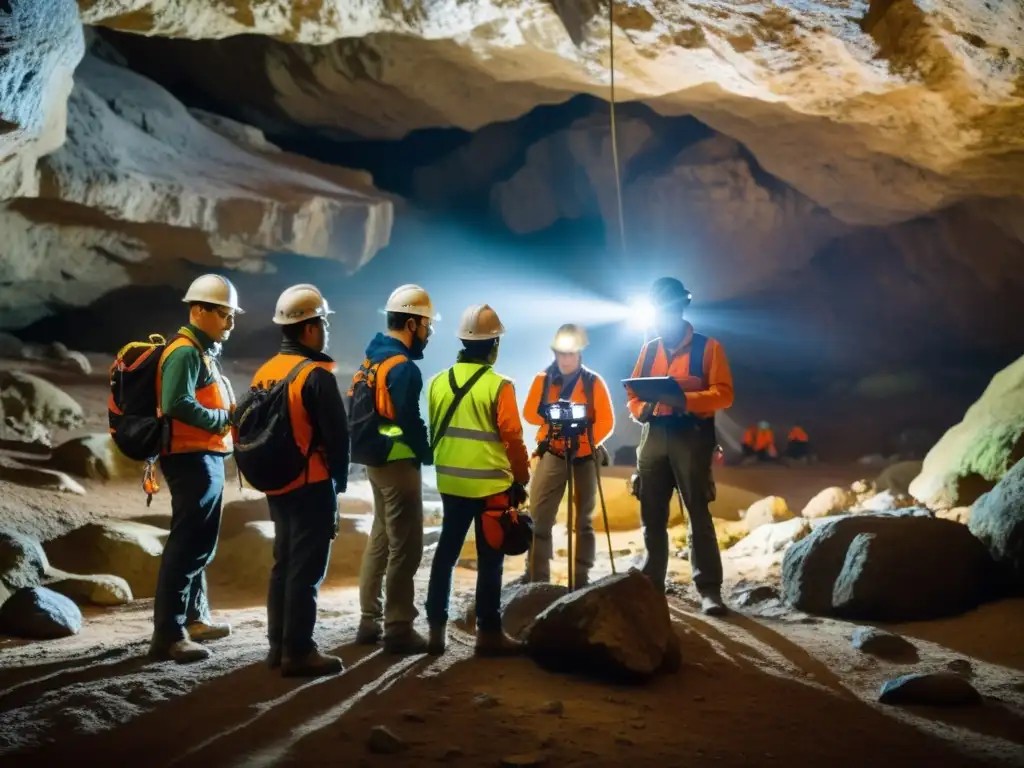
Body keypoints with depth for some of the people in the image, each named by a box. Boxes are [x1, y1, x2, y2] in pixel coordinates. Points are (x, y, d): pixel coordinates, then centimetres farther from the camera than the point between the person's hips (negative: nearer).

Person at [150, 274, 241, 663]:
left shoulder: (203, 350, 18)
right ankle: (168, 633, -8)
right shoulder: (185, 351, -13)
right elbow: (177, 404, -26)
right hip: (193, 458, -11)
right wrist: (225, 419, -19)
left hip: (205, 457, 11)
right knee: (188, 543, -10)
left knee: (198, 542, 19)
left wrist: (231, 414, 1)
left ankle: (194, 618, 31)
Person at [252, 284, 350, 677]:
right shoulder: (316, 375, -16)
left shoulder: (264, 373, 9)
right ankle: (298, 652, 1)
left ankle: (278, 645, 21)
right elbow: (337, 434, -16)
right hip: (312, 485, -8)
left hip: (277, 485, 8)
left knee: (284, 563, 16)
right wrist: (340, 478, -2)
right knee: (306, 568, -2)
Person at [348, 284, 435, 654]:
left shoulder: (371, 360, 11)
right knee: (405, 545, -4)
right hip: (398, 463, -10)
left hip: (375, 459, 10)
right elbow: (410, 422, -21)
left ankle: (370, 620, 24)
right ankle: (398, 628, 0)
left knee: (381, 537, 17)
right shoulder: (402, 367, -18)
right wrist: (430, 454, -4)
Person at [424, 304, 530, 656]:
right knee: (489, 559, 3)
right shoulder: (499, 386, -13)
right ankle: (489, 632, 7)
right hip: (491, 484, -5)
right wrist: (521, 479, 1)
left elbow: (431, 432, 11)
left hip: (451, 482, 5)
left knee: (446, 551, 13)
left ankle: (436, 627, 16)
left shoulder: (438, 382, 2)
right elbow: (512, 438, -11)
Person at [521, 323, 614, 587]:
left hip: (584, 456, 0)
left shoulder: (593, 382, -1)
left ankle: (581, 579, 14)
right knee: (538, 518, -8)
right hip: (552, 454, 0)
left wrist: (588, 440, -20)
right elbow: (529, 413, 0)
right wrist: (551, 416, -18)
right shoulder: (543, 379, 4)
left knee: (584, 521, 7)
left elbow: (606, 422, -5)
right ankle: (536, 579, -3)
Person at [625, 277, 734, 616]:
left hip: (691, 436, -5)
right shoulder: (649, 350, 16)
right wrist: (642, 409, -7)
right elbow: (632, 394, 17)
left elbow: (723, 394, -7)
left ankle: (709, 590, -7)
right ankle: (651, 584, 17)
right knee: (652, 516, 7)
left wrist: (685, 399, -22)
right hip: (654, 437, 5)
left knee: (698, 514, -8)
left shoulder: (707, 346, 1)